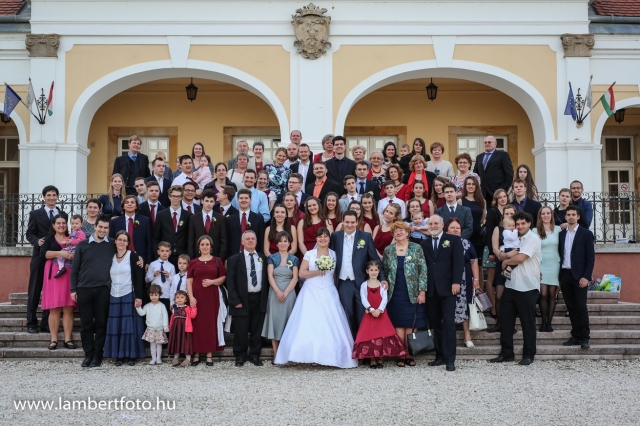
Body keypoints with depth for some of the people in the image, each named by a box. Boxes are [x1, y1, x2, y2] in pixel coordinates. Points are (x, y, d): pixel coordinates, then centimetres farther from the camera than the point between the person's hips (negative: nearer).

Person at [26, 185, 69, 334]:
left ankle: (46, 324, 12)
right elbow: (29, 233, 0)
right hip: (39, 256, -2)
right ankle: (31, 323, 10)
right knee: (35, 291, 3)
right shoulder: (35, 214, 5)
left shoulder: (63, 215, 11)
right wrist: (37, 241, -20)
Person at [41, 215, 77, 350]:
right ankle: (54, 339, -1)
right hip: (54, 275, -1)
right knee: (54, 308, -4)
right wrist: (60, 253, -16)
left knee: (68, 308, -3)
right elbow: (43, 253, -4)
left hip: (69, 275, 1)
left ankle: (68, 339, -1)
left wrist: (73, 256, -13)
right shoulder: (49, 239, 12)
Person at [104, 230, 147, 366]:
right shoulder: (111, 257, 9)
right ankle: (119, 355, 10)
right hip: (114, 296, 4)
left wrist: (139, 296, -14)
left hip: (129, 296, -4)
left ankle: (132, 355, 6)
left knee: (130, 325, -1)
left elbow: (139, 277, -7)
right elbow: (108, 277, 12)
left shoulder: (133, 256, -3)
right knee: (115, 326, 4)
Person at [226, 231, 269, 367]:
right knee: (241, 330, 3)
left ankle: (255, 356, 20)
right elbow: (230, 282, -4)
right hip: (242, 300, -3)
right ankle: (240, 356, 17)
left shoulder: (263, 258, 10)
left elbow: (266, 279, 13)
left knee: (256, 330, 9)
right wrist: (235, 300, -11)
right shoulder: (234, 259, 0)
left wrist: (266, 297, 5)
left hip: (259, 299, 3)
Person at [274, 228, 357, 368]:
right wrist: (317, 272, -13)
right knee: (309, 323, -9)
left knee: (330, 325, -5)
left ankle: (329, 356, 0)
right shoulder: (309, 254, 4)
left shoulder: (334, 254, 9)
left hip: (329, 293, 1)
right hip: (311, 293, -1)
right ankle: (310, 355, -6)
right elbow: (301, 273, -3)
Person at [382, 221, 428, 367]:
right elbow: (384, 271, 12)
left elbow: (423, 270, -2)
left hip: (412, 294, -1)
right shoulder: (388, 250, 6)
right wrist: (385, 288, 5)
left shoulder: (416, 248, 0)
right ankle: (400, 356, 6)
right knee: (398, 325, 1)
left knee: (411, 325, 2)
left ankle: (409, 355, 9)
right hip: (395, 295, 1)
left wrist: (422, 291, -8)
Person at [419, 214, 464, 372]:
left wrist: (456, 282, -13)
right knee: (435, 323, 6)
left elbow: (459, 261, -3)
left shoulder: (453, 240, 5)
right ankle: (440, 355, 13)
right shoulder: (424, 244, 15)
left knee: (448, 323, -5)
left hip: (447, 288, -4)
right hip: (430, 289, 4)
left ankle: (450, 359, -3)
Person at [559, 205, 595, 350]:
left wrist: (586, 277, -12)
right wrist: (559, 275, 3)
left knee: (581, 307, -5)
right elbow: (559, 254, 11)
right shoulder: (561, 234, 11)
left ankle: (584, 338, 1)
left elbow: (591, 257, -5)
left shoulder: (586, 233, -1)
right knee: (571, 307, 7)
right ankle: (576, 336, 13)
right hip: (564, 275, 4)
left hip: (579, 276, -4)